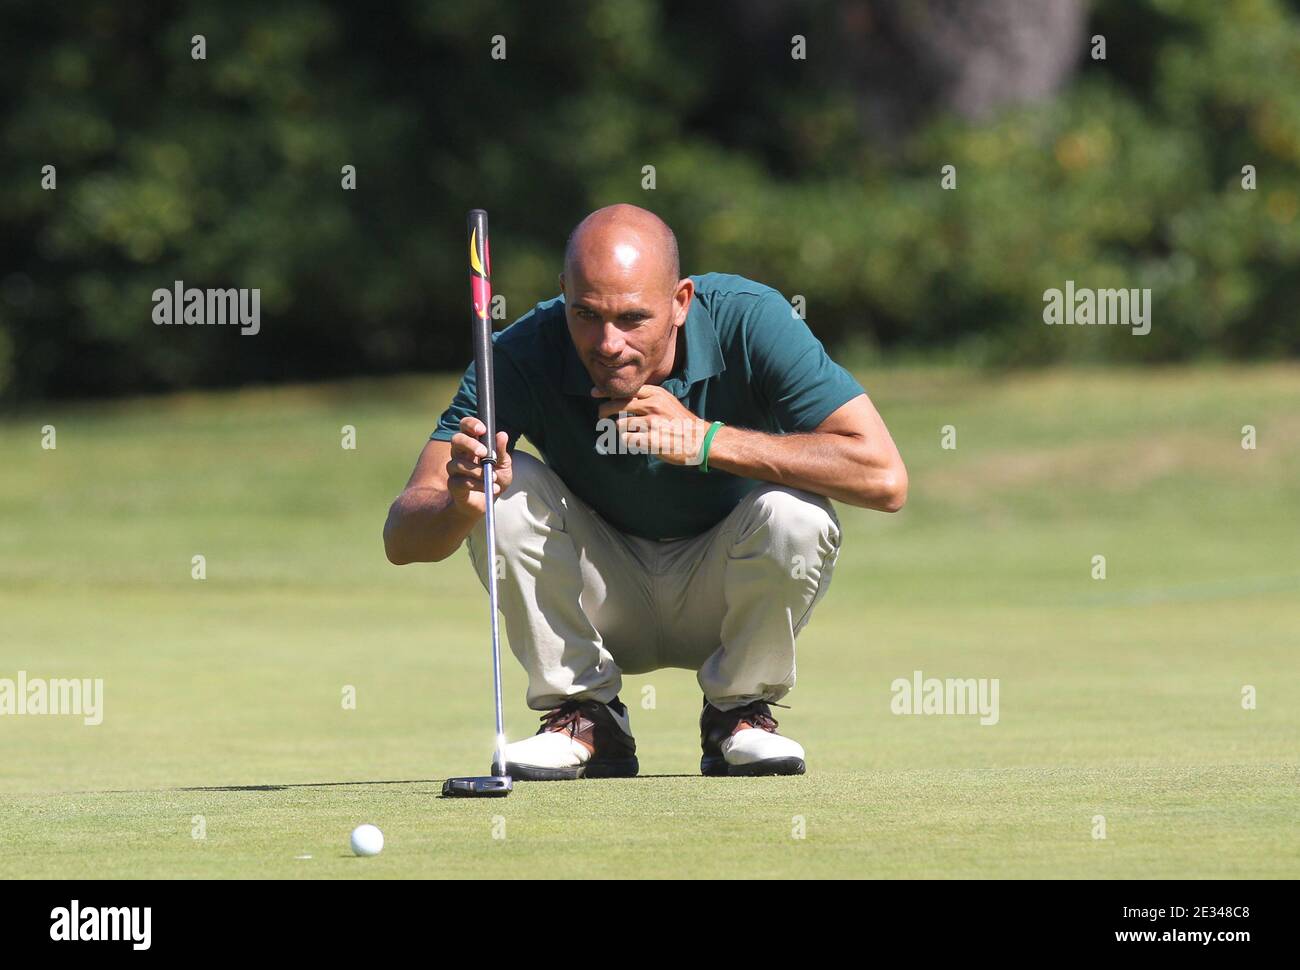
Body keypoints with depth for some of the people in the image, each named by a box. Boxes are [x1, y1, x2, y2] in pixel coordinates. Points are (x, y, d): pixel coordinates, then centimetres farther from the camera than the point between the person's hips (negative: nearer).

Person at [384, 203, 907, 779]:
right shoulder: (524, 355, -23)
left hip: (726, 598, -1)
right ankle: (586, 721, -9)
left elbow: (884, 478, -34)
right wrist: (460, 503, -51)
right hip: (605, 600, 1)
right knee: (508, 488, -26)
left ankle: (739, 713, -4)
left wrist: (706, 440, -36)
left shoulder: (750, 322, -25)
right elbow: (402, 538, -26)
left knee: (794, 514, -32)